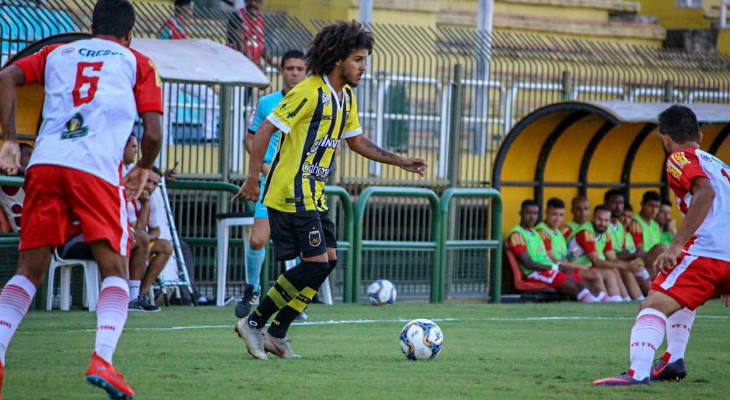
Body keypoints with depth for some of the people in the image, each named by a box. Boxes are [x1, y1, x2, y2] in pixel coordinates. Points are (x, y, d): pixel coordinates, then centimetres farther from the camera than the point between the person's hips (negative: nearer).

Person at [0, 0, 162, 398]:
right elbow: (153, 134, 9)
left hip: (44, 163, 3)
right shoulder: (138, 64, 18)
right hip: (97, 168, -3)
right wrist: (142, 170, 28)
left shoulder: (56, 53, 25)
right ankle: (102, 360, -20)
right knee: (114, 270, 2)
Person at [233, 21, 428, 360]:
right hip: (292, 193, -10)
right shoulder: (308, 93, -17)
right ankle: (254, 323, -4)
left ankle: (276, 334, 11)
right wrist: (253, 178, -18)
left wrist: (401, 162, 19)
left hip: (313, 195, 10)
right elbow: (265, 131, -17)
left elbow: (356, 141, 25)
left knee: (328, 260, 6)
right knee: (316, 262, -13)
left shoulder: (346, 97, 12)